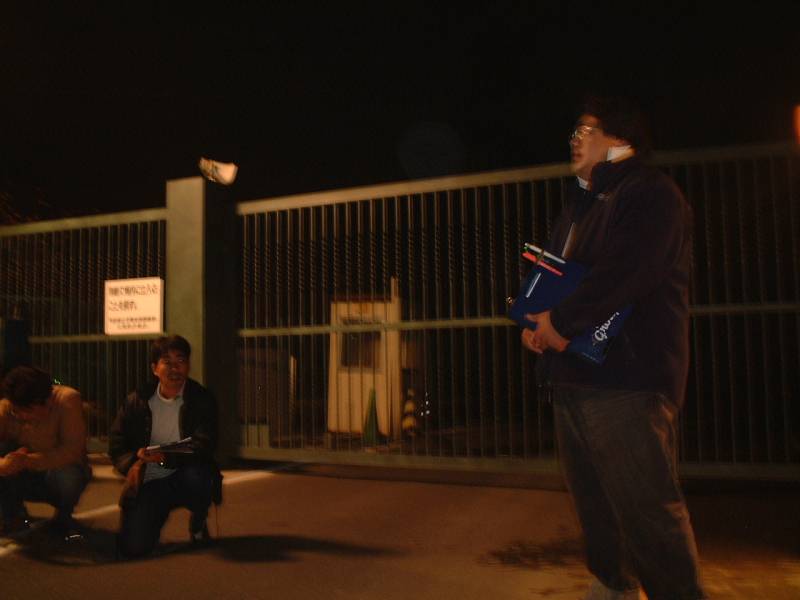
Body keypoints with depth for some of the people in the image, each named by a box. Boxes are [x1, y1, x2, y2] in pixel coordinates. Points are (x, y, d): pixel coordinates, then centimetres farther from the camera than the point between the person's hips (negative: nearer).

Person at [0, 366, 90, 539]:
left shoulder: (68, 399, -23)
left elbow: (73, 450, -30)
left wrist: (28, 461, -41)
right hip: (23, 480, 3)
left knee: (68, 474, -36)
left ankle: (63, 518, -1)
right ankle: (15, 516, 1)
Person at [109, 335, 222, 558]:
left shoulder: (202, 400, -4)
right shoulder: (136, 401, 4)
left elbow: (203, 447, -16)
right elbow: (116, 444, 6)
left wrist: (165, 457, -33)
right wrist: (133, 464, -17)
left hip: (185, 479, -1)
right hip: (149, 483, 2)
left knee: (196, 474, -37)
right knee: (132, 546, -16)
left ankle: (198, 523, -2)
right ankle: (159, 514, 21)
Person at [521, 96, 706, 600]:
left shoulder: (647, 192, -4)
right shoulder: (582, 205, 24)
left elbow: (625, 271, -20)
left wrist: (564, 321, -14)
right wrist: (537, 324, 4)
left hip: (626, 377, -9)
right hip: (574, 377, 9)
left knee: (647, 508, -9)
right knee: (595, 502, 15)